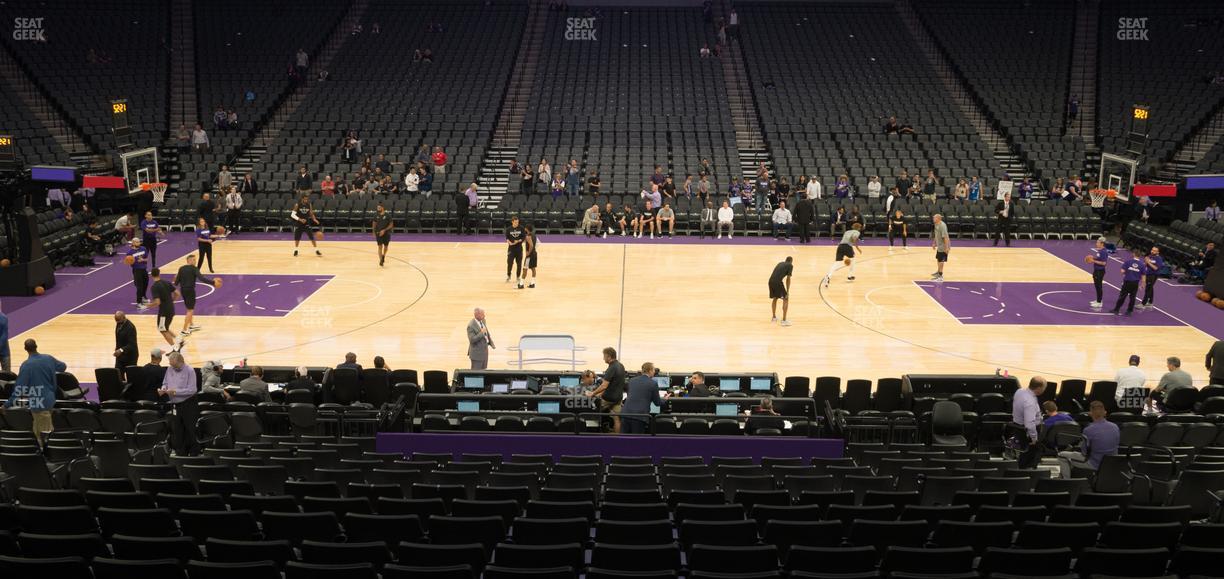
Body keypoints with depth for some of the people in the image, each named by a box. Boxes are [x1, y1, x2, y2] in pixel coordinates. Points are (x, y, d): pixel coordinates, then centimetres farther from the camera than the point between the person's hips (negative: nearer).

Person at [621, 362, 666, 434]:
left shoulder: (632, 380, 14)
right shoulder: (653, 383, -1)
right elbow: (657, 403, 8)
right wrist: (664, 399, 32)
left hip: (625, 413, 4)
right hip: (639, 416, -4)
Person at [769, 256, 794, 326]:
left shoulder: (780, 263, 27)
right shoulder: (790, 265, 7)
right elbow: (788, 279, 0)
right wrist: (787, 292, 3)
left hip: (771, 281, 6)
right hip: (778, 282, -6)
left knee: (775, 298, 27)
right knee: (786, 299, 7)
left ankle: (774, 317, 35)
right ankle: (784, 320, 3)